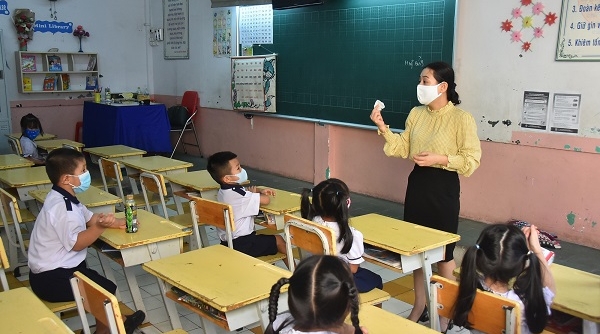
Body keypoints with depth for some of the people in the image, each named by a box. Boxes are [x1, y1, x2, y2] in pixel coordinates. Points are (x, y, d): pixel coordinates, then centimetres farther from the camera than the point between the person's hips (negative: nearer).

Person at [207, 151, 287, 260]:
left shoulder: (223, 191, 5)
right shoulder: (238, 195, -26)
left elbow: (247, 190, 23)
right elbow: (266, 200, -26)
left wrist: (260, 190, 4)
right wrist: (254, 193, -6)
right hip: (240, 245, -9)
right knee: (279, 240, 5)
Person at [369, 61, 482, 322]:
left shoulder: (461, 118, -12)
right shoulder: (416, 114, 6)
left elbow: (472, 160, -12)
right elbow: (403, 149, 5)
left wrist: (439, 159, -21)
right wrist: (382, 128, -5)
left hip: (444, 187, -6)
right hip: (417, 183, 6)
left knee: (443, 251, 7)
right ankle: (419, 306, 30)